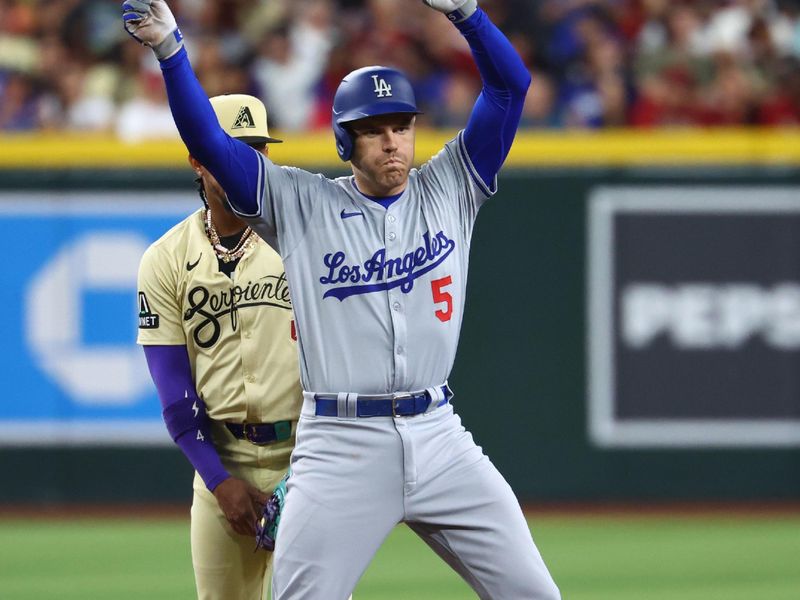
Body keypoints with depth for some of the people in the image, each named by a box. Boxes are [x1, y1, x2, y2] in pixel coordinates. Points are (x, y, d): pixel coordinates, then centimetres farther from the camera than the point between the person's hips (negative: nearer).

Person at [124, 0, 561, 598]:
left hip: (439, 439, 2)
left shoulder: (449, 190, 9)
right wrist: (170, 49, -14)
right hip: (340, 451, -2)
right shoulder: (300, 205, 4)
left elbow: (510, 85, 4)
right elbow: (209, 140, -3)